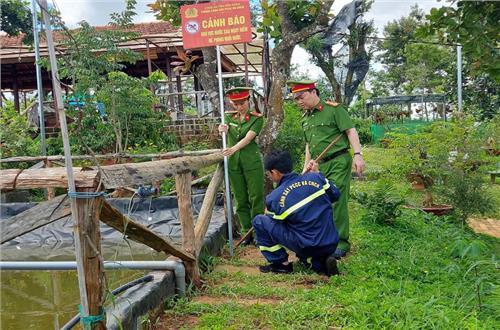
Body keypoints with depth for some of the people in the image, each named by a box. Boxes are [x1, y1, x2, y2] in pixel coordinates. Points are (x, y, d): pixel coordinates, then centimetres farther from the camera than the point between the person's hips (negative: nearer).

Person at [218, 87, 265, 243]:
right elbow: (225, 129, -11)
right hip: (234, 162, 4)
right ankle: (246, 232, 17)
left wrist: (234, 148, -33)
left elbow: (248, 138, -16)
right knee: (241, 199, 8)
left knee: (256, 197, -1)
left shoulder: (257, 118, -2)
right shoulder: (229, 116, 10)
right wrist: (223, 128, -35)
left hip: (252, 161, -3)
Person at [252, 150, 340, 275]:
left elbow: (273, 218, 9)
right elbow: (335, 195, 13)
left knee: (259, 221, 4)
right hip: (331, 245, 5)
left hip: (308, 248, -5)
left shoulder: (275, 197, -12)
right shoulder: (315, 177, -4)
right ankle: (320, 263, 12)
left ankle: (282, 263, 10)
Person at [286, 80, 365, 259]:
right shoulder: (305, 118, 15)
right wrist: (306, 167, 16)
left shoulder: (333, 109, -6)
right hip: (320, 166, 7)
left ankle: (341, 242, 3)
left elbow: (351, 131, -10)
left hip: (338, 163, -7)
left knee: (337, 201, -8)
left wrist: (358, 154, -21)